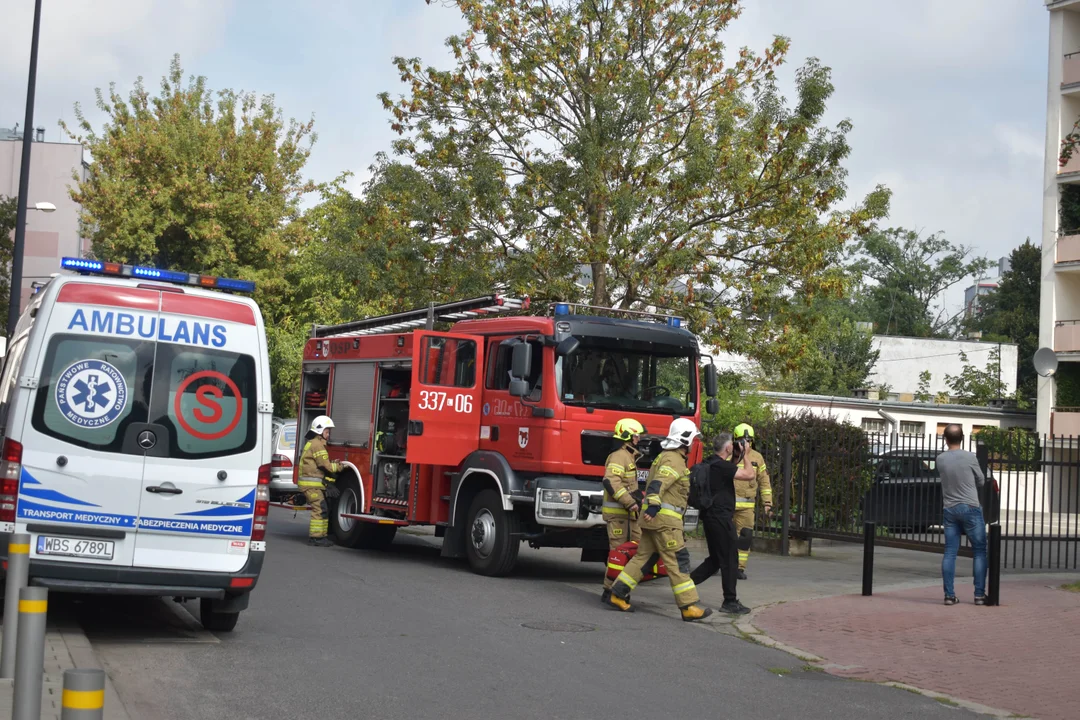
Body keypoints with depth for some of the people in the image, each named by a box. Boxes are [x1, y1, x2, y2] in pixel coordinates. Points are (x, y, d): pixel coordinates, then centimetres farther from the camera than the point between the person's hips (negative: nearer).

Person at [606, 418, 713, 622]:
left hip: (654, 518, 10)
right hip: (664, 518, -10)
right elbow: (658, 483, -27)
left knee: (643, 557, 11)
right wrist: (653, 505, -39)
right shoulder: (674, 460, -13)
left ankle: (617, 595, 11)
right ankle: (689, 607, -7)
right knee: (678, 561, -8)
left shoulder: (665, 457, 20)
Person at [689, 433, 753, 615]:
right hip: (721, 518, -10)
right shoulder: (721, 465, -18)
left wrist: (736, 459, 17)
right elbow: (749, 475, -21)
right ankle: (730, 602, 4)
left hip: (710, 517, 10)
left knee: (715, 559, 18)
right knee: (730, 560, -1)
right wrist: (745, 455, -8)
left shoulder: (709, 464, 11)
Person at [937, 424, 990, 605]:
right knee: (979, 552, 5)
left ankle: (949, 595, 2)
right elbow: (981, 481, 5)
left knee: (950, 553, 4)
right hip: (970, 508, -4)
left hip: (950, 509, 4)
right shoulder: (969, 457, -8)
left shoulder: (940, 460, 1)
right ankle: (979, 594, 3)